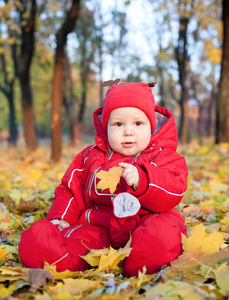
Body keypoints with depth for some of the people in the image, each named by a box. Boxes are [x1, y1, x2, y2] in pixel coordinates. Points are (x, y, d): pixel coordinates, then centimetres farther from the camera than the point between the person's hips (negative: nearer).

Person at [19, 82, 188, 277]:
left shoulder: (163, 157, 8)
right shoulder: (90, 157, 20)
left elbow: (173, 190, -10)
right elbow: (71, 189, 26)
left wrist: (142, 180, -28)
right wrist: (61, 217, 8)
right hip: (100, 227, 3)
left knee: (164, 233, -39)